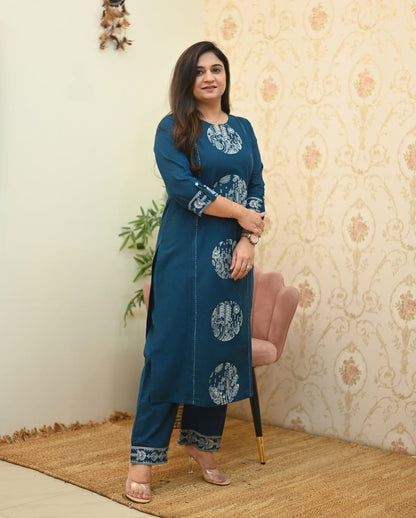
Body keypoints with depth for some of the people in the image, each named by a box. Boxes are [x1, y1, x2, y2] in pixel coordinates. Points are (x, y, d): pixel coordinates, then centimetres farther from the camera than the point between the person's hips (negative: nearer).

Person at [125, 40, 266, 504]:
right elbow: (184, 188, -12)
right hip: (186, 252, -5)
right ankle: (143, 458, 2)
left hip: (233, 255, 5)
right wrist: (243, 214, -8)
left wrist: (248, 240, -7)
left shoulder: (242, 128, 15)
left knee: (225, 346, 7)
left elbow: (257, 187, 8)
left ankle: (201, 443, 22)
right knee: (171, 348, -6)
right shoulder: (173, 129, 0)